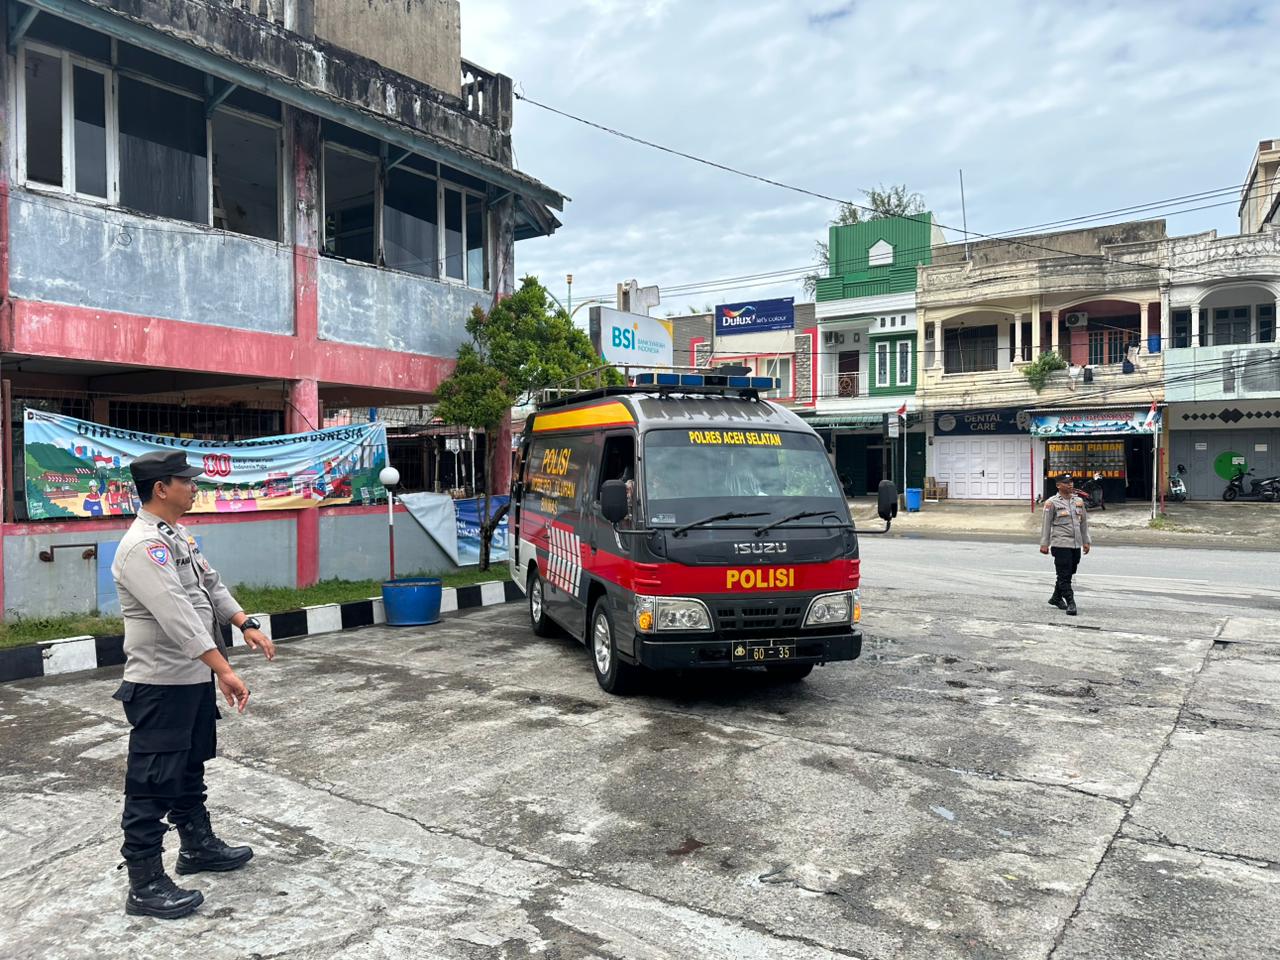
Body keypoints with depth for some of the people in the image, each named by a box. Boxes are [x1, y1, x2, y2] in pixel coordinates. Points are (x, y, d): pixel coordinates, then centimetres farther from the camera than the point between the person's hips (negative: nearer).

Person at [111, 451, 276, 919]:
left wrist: (246, 625, 5)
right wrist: (224, 670, -35)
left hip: (195, 677, 10)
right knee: (152, 783, 0)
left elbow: (210, 585, 17)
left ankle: (197, 845, 39)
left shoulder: (178, 535, 10)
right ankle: (145, 886, 11)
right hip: (160, 685, -10)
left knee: (190, 768, 23)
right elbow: (178, 616, -31)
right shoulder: (142, 546, -22)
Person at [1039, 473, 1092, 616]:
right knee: (1064, 575, -7)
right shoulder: (1052, 502, -5)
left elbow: (1084, 522, 18)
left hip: (1076, 544, 6)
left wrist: (1086, 541, 15)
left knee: (1069, 573, 13)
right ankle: (1070, 603, -6)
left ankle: (1056, 597, 28)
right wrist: (1044, 543, -6)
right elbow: (1046, 524, -3)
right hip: (1061, 544, -6)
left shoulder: (1079, 501, 12)